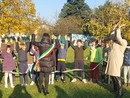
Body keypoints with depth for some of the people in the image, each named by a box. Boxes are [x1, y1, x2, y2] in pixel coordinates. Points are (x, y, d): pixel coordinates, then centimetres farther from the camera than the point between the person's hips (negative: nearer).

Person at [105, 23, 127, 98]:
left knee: (116, 76, -11)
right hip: (112, 61, 9)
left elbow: (118, 37, -27)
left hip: (117, 61, -9)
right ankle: (115, 89, 28)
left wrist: (118, 29, -13)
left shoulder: (123, 42, -10)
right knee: (112, 75, 14)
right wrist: (115, 29, 19)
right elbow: (111, 36, 30)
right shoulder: (115, 41, 15)